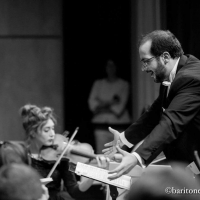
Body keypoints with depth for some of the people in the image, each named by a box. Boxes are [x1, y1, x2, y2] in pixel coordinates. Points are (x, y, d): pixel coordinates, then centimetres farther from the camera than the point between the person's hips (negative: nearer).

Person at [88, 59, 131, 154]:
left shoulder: (124, 84, 9)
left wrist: (103, 108, -3)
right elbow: (91, 102, 6)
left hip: (119, 122, -2)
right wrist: (109, 103, -8)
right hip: (101, 124, 2)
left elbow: (121, 105, 1)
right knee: (101, 153, -7)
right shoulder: (98, 84, 17)